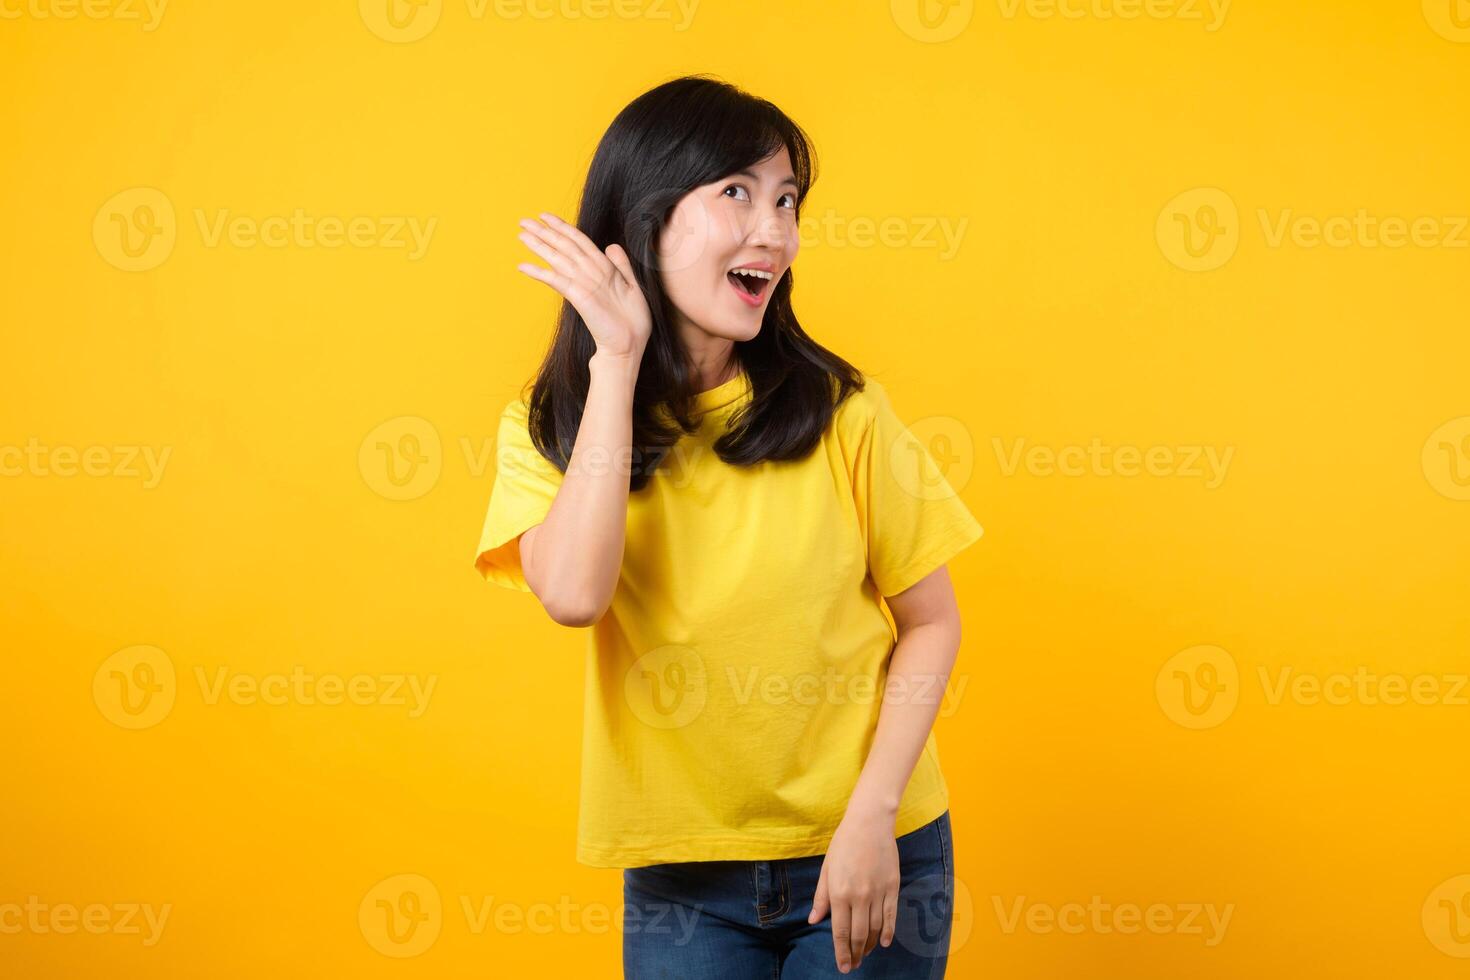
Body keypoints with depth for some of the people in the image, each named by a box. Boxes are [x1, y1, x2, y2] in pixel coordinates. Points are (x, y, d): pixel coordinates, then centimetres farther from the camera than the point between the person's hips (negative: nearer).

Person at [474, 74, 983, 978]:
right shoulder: (547, 430, -5)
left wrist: (871, 815, -13)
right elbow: (573, 595, -24)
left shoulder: (838, 411, -9)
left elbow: (932, 623, -3)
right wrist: (616, 358, -20)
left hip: (865, 852, -1)